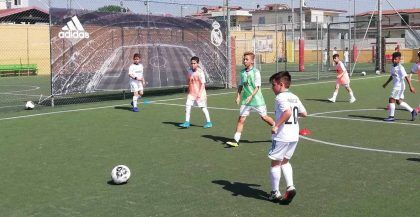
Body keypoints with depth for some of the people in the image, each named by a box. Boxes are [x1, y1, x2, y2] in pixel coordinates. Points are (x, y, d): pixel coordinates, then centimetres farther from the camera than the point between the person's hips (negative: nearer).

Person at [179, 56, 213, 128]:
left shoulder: (200, 72, -15)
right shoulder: (189, 71, 4)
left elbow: (203, 84, -16)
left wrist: (199, 93, -23)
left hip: (199, 93, -6)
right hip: (191, 93, 6)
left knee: (203, 107, 2)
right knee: (187, 106, -2)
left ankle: (209, 122, 13)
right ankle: (187, 123, 4)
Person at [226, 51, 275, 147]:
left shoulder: (256, 72, -10)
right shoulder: (242, 72, 6)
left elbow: (257, 87, -14)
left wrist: (251, 96, -26)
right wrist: (238, 96, 4)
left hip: (257, 99, -4)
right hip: (245, 100, 4)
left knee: (264, 117, 8)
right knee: (241, 119, -4)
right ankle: (236, 140, -2)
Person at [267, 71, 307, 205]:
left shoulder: (281, 97, -13)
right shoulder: (294, 97, 11)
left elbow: (287, 112, -30)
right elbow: (304, 113, 15)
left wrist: (276, 125, -24)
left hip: (282, 136, -8)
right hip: (294, 135, 8)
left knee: (275, 163, 6)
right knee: (285, 161, 22)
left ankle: (275, 193, 14)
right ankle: (290, 186, 7)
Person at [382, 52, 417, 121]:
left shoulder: (400, 68, -16)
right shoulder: (392, 67, 10)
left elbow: (406, 77, -19)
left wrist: (411, 86, -22)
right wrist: (386, 83, 29)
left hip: (399, 86, -9)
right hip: (396, 86, 9)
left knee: (391, 99, -7)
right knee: (398, 101, 13)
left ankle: (391, 116, 0)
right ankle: (412, 111, 24)